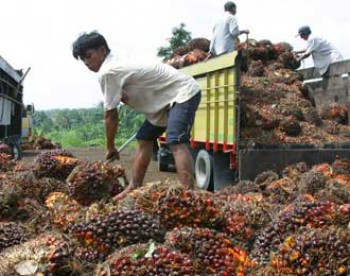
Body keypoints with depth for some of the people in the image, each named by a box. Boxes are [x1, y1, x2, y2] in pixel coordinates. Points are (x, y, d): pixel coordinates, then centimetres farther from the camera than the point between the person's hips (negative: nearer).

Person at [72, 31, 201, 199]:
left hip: (184, 92, -11)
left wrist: (110, 148, -2)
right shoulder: (116, 65, 10)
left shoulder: (107, 72, -19)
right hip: (166, 98, 11)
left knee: (176, 143, -26)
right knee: (144, 139, 13)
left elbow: (110, 115, -13)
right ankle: (134, 189, 19)